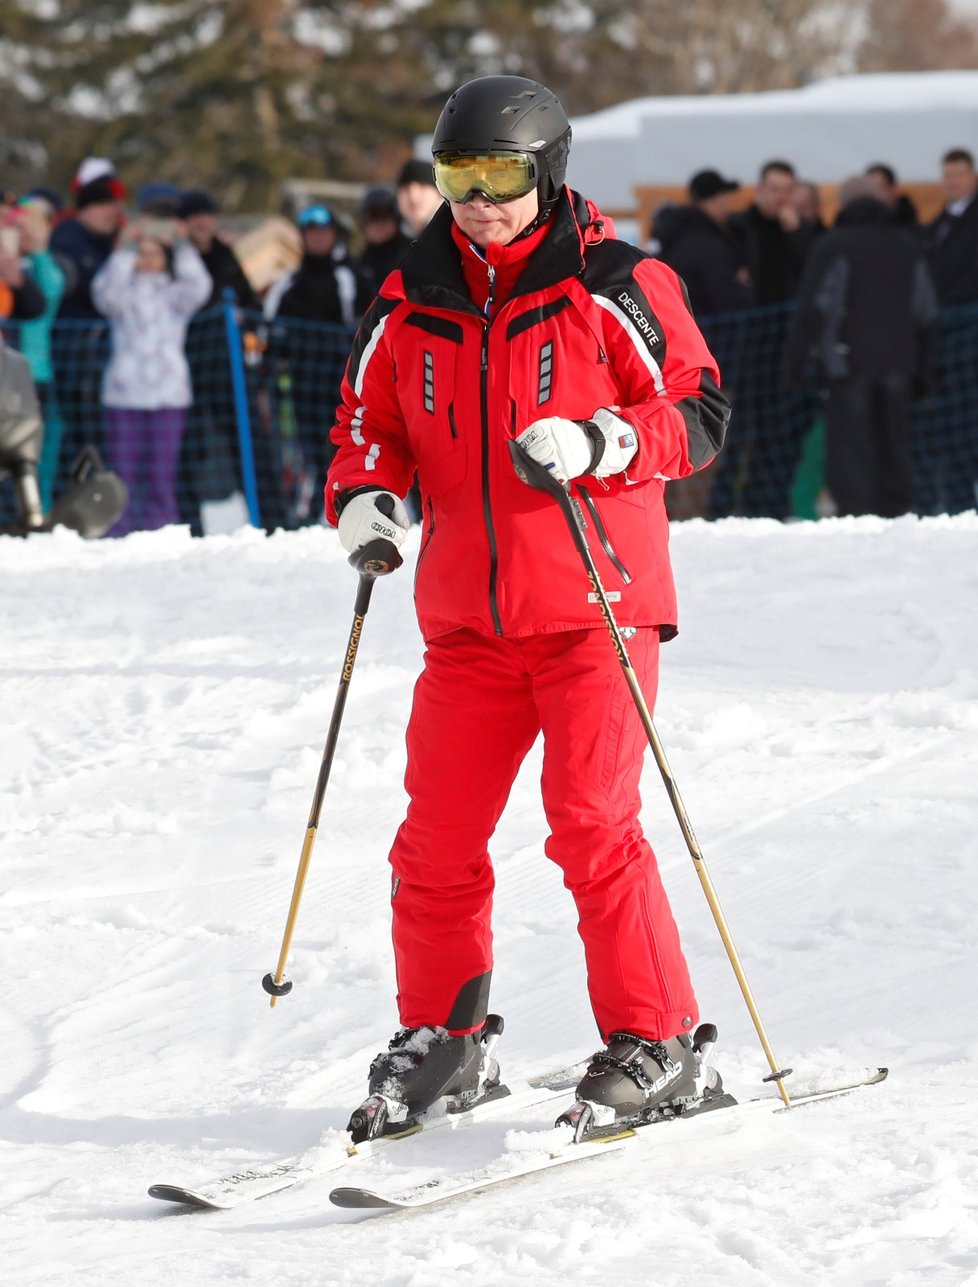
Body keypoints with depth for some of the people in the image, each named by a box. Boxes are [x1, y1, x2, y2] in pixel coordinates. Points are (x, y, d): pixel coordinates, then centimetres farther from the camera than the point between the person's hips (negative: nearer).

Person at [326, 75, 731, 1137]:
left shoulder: (613, 288, -3)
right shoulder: (410, 307, 9)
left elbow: (698, 414, -3)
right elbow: (368, 423, 19)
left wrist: (598, 443, -19)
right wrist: (365, 495, -2)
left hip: (593, 601, -4)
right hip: (468, 612, 5)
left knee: (592, 822, -12)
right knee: (436, 835, 3)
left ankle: (653, 1042, -2)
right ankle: (442, 1038, 18)